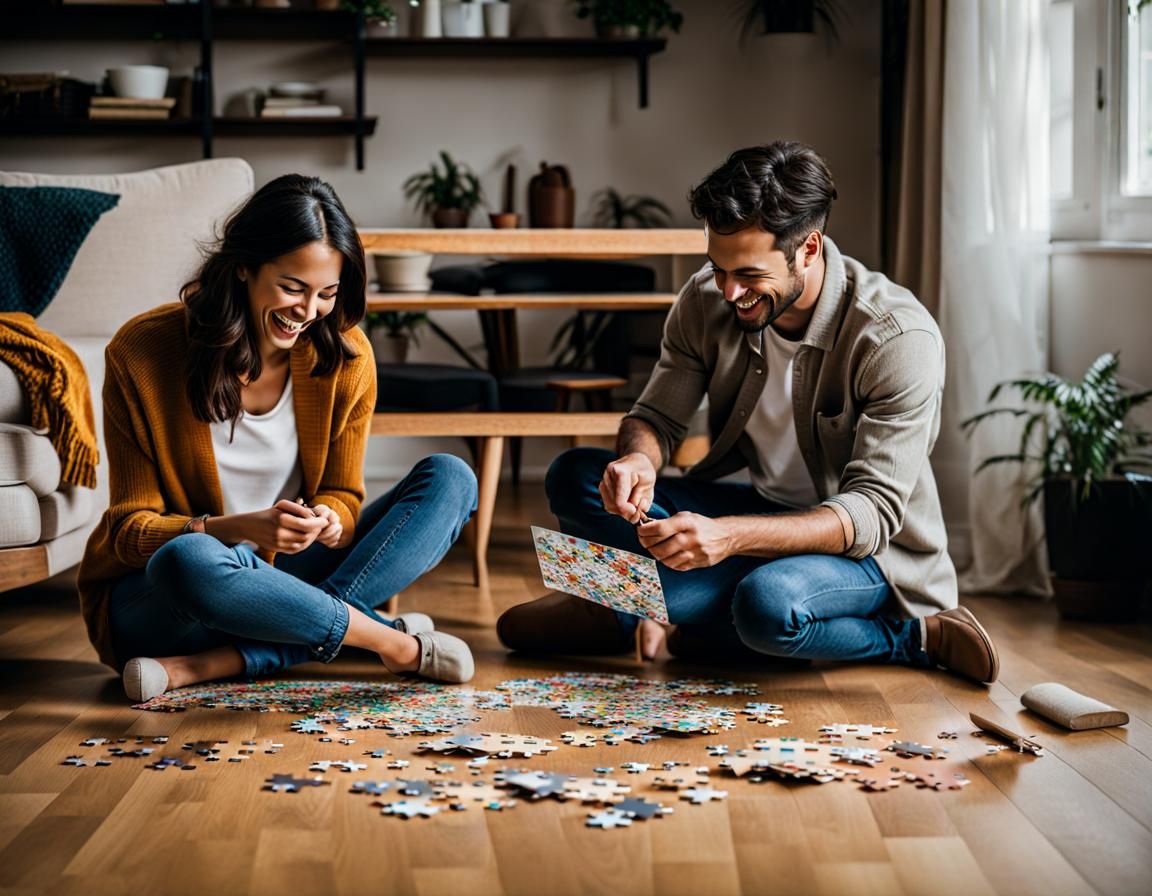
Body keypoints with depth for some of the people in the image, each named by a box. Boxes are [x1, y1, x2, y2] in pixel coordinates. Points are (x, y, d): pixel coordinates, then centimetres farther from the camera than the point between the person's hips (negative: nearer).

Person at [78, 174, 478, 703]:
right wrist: (236, 529, -32)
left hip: (280, 579, 5)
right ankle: (395, 643, -20)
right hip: (152, 597, -4)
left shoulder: (345, 354, -7)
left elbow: (342, 497, 2)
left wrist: (330, 521, -24)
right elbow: (130, 529, -12)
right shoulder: (142, 353, -15)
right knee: (189, 559, -40)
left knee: (449, 479, -11)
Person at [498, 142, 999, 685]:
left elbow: (873, 512, -28)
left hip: (870, 550, -7)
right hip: (766, 513, 7)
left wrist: (730, 536, -43)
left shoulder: (898, 339, -24)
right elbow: (658, 416, 0)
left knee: (769, 603, -42)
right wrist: (638, 459, -27)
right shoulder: (706, 302, -8)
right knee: (575, 478, -12)